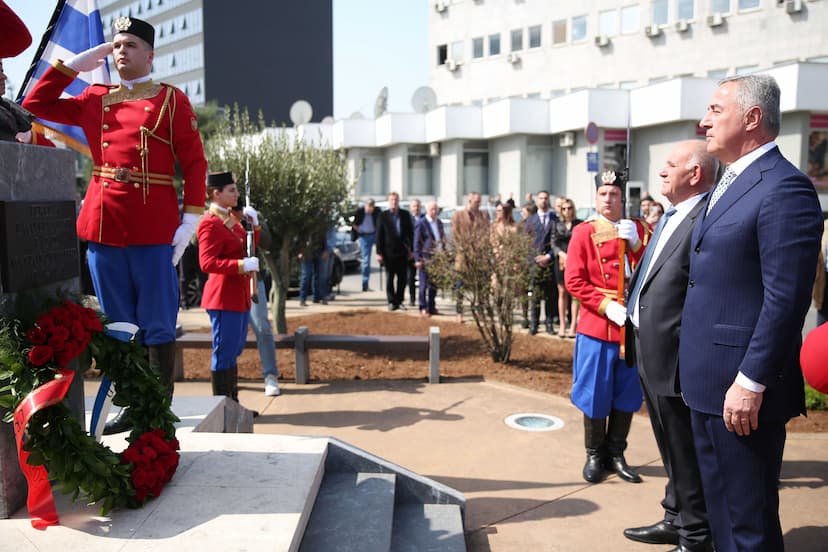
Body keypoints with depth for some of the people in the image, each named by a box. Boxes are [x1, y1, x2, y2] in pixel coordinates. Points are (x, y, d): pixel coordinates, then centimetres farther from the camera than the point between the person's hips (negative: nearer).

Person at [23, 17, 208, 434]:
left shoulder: (172, 99, 3)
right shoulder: (94, 99, 16)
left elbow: (194, 162, -1)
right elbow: (36, 105, 17)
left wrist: (190, 219, -9)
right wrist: (74, 63, 11)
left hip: (155, 228, -4)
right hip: (102, 224, 5)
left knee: (157, 325, 2)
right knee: (116, 326, 10)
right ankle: (130, 406, 21)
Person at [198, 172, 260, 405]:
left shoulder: (231, 218, 14)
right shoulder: (210, 223, -15)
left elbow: (247, 248, 22)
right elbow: (207, 263, -21)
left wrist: (254, 225, 8)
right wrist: (242, 265, -26)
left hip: (239, 296, 10)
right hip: (224, 297, -10)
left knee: (234, 351, 16)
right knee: (225, 353, -3)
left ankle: (233, 404, 27)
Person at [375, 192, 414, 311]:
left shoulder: (405, 214, 5)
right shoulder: (383, 215, -2)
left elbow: (410, 232, 8)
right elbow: (379, 235, -2)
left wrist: (411, 249, 5)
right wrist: (379, 252, -7)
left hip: (403, 251, 2)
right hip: (389, 252, -2)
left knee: (402, 278, 6)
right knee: (389, 278, 3)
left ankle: (399, 301, 17)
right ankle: (392, 302, 10)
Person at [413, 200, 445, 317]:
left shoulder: (439, 222, 13)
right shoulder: (421, 223, -8)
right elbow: (417, 242, -9)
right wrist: (418, 259, -13)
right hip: (426, 257, -6)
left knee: (435, 284, 10)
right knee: (424, 284, -1)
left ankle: (431, 307, 18)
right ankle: (423, 308, 7)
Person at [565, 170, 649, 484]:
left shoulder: (638, 230, 8)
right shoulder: (583, 233, -1)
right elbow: (573, 281, -6)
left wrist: (635, 244, -13)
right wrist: (606, 306, -16)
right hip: (596, 326, -3)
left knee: (627, 394, 10)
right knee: (595, 394, 5)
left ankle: (616, 455, 24)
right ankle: (594, 456, 20)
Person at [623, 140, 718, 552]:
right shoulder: (671, 218, 13)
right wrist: (637, 339, 15)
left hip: (676, 358, -10)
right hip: (651, 354, 10)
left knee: (687, 454, 5)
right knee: (672, 451, 23)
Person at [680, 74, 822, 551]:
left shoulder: (784, 187, -16)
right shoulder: (730, 185, 15)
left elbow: (785, 299, -21)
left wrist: (751, 382, -21)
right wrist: (699, 374, 17)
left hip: (741, 389, -9)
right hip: (708, 384, 10)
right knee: (721, 510, 21)